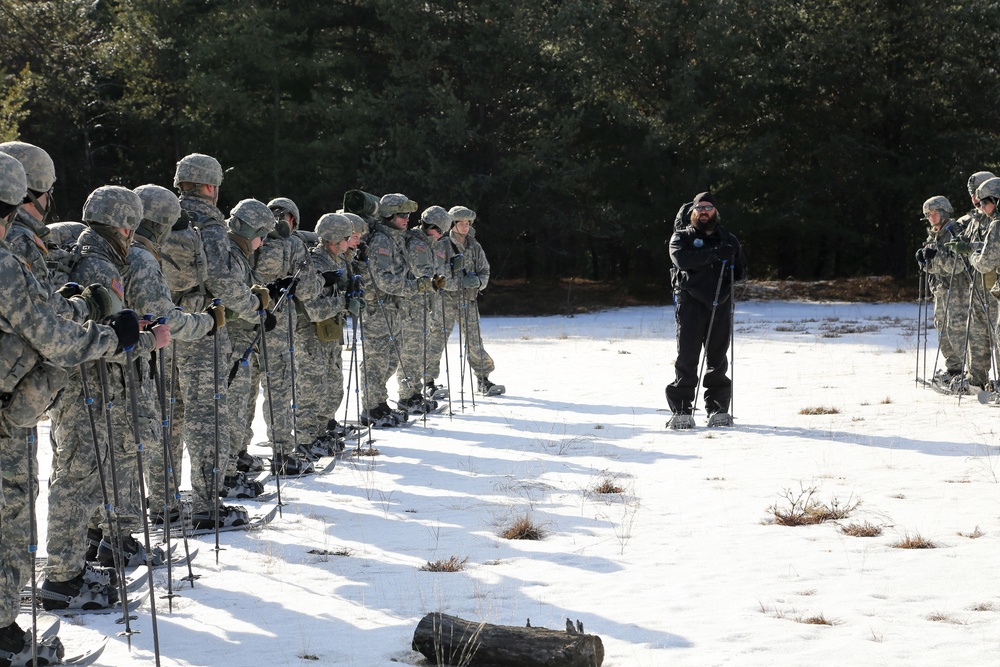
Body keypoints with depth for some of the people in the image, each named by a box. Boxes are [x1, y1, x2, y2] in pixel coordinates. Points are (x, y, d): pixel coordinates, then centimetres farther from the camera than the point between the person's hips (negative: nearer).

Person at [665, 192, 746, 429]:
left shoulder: (729, 240, 19)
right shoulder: (682, 237, 8)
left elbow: (741, 271, 25)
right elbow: (681, 258, -14)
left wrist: (735, 272, 1)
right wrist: (714, 254, -21)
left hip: (720, 305, 3)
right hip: (690, 304, -3)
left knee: (718, 359, 5)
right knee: (687, 358, -7)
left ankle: (718, 409, 11)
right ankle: (681, 410, -5)